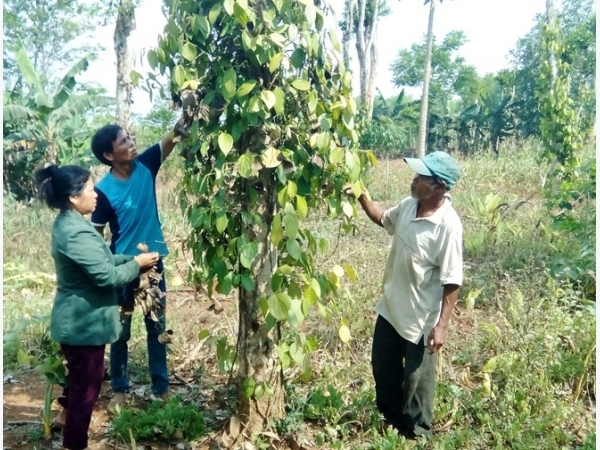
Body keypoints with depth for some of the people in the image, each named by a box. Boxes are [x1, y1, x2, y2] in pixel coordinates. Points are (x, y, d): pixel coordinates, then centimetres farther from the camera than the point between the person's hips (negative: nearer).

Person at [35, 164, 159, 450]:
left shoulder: (67, 223, 5)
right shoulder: (76, 233, -28)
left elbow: (100, 260, 12)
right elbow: (107, 276, -27)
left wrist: (129, 259, 1)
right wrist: (137, 264, -13)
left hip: (76, 318, 10)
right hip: (83, 321, -10)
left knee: (80, 372, 30)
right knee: (87, 381, 6)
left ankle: (65, 416, 51)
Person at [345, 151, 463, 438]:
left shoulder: (448, 226, -26)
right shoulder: (409, 205, -4)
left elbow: (451, 282, -22)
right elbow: (383, 219, 18)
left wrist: (441, 325, -21)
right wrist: (362, 197, 3)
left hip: (421, 319, -8)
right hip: (391, 307, 8)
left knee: (415, 378, 12)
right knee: (382, 365, 23)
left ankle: (415, 431, 36)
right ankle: (390, 415, 47)